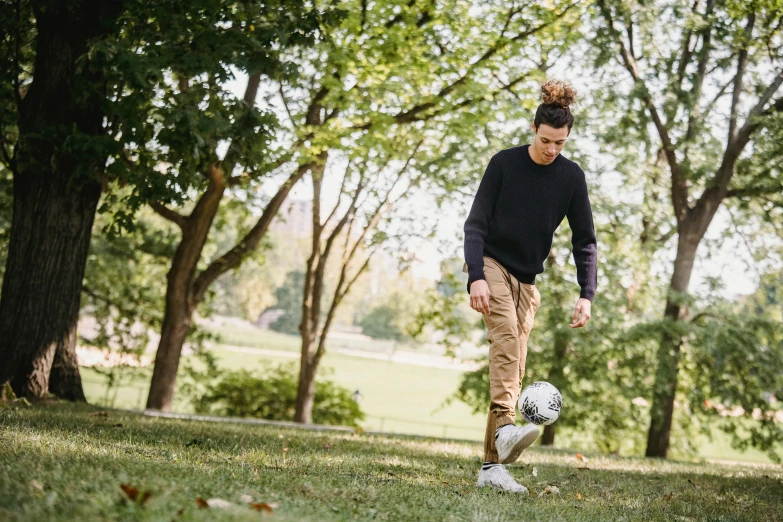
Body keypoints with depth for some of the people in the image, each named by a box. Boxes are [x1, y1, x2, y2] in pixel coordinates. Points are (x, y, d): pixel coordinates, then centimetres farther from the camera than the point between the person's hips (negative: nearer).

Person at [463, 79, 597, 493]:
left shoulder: (571, 177, -1)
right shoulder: (504, 163, -9)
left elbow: (584, 238, 2)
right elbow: (476, 222, -10)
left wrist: (586, 294, -9)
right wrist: (476, 277, -24)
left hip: (527, 278, 4)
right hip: (491, 264, -4)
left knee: (514, 369, 0)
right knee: (506, 336, -31)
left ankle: (491, 466, 2)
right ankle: (505, 428, -49)